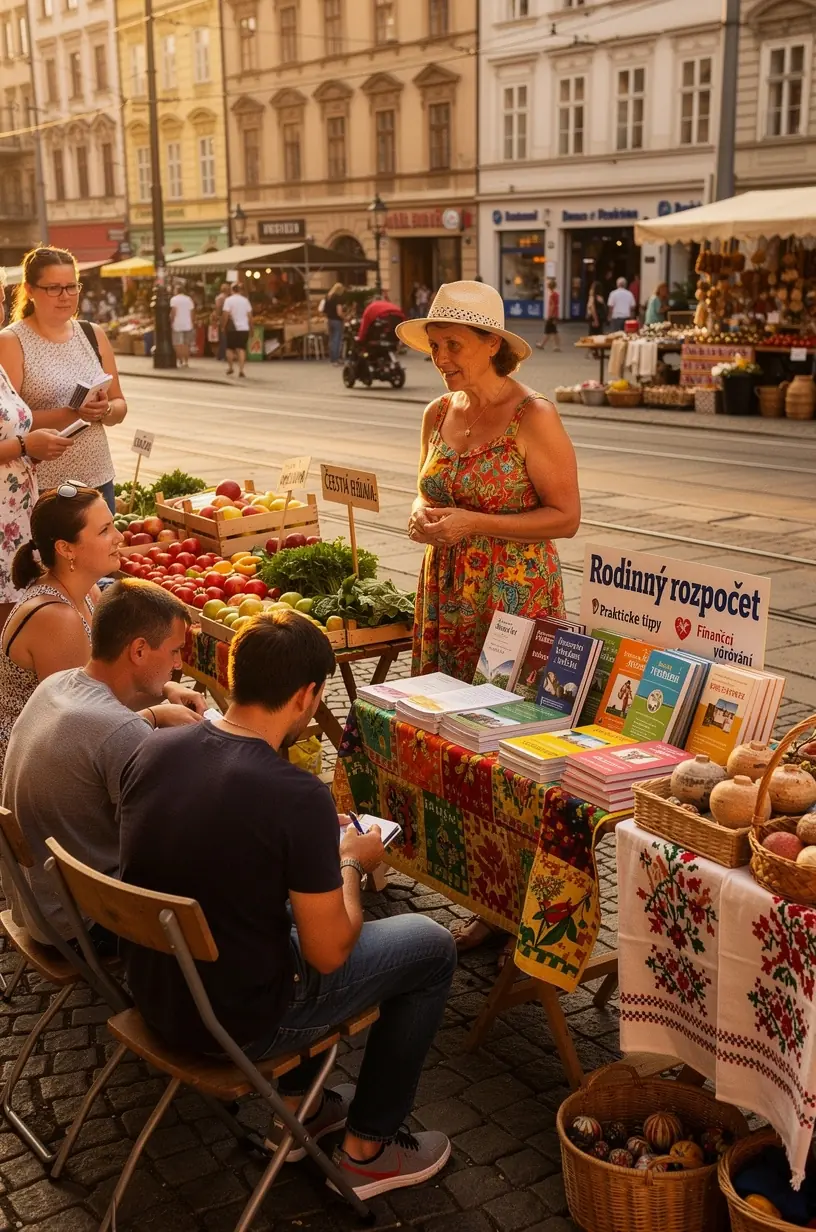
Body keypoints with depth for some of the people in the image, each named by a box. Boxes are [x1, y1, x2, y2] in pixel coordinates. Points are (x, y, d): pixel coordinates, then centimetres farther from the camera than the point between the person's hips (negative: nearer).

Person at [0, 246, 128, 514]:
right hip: (39, 488, -4)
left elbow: (120, 406, 12)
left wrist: (105, 410, -11)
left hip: (98, 480, 5)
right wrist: (71, 414, -23)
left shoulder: (93, 335, 8)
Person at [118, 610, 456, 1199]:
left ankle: (296, 1105, 36)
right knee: (433, 946, 11)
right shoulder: (297, 796, -27)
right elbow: (329, 952, -18)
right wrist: (350, 863, 0)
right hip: (239, 1024, -7)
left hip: (154, 993, 7)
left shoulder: (152, 750, -7)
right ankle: (368, 1149, 24)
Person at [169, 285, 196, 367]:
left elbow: (173, 311, -13)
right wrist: (192, 323, 13)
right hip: (187, 325, 4)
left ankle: (181, 362, -8)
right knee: (186, 344, 11)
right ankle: (186, 362, 8)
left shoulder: (174, 299, -3)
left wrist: (171, 322, -6)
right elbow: (192, 312, 7)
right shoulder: (188, 299, 10)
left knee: (178, 344, -3)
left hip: (177, 324, -4)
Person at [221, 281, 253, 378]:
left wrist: (223, 326, -3)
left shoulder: (228, 300, -6)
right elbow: (250, 315, 6)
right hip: (244, 328, 2)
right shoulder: (245, 300, 5)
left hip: (232, 328, -2)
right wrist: (250, 327, 16)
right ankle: (241, 370, -9)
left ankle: (230, 368, 20)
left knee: (230, 348, 14)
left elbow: (225, 315, -13)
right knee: (242, 349, 0)